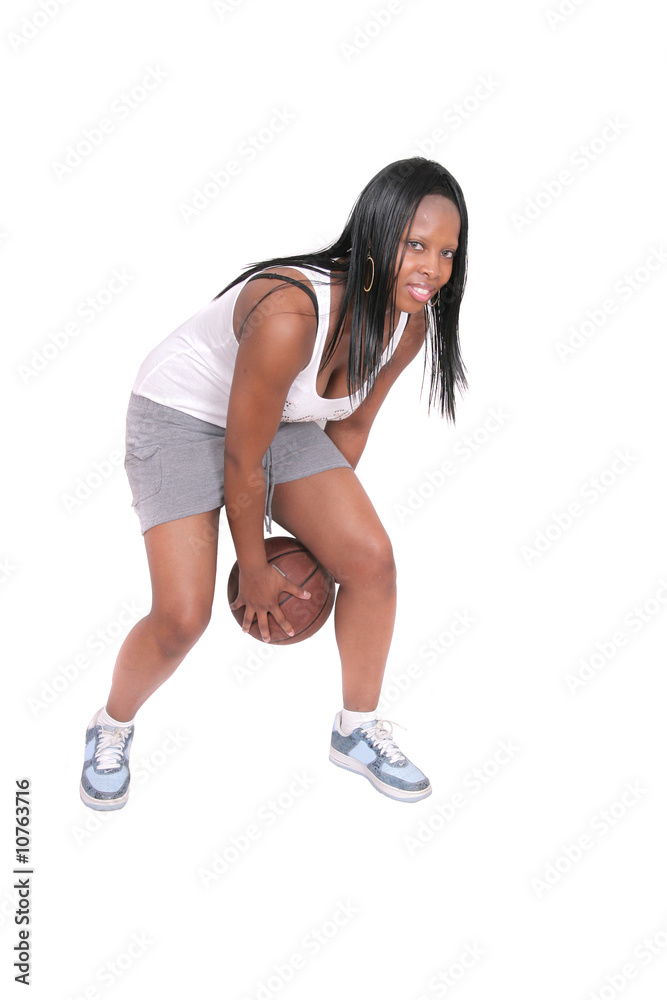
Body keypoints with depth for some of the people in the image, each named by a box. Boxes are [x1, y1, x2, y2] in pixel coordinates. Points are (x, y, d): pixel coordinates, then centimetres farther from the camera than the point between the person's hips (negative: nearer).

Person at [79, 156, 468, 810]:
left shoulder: (411, 321, -14)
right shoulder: (289, 315, -37)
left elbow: (352, 422, 4)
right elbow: (243, 461, -25)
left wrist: (320, 519, 11)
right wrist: (254, 570, -11)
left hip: (283, 419, 6)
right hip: (183, 414, -6)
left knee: (370, 556, -9)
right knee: (183, 615, -15)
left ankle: (357, 731, 14)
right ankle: (111, 729, 18)